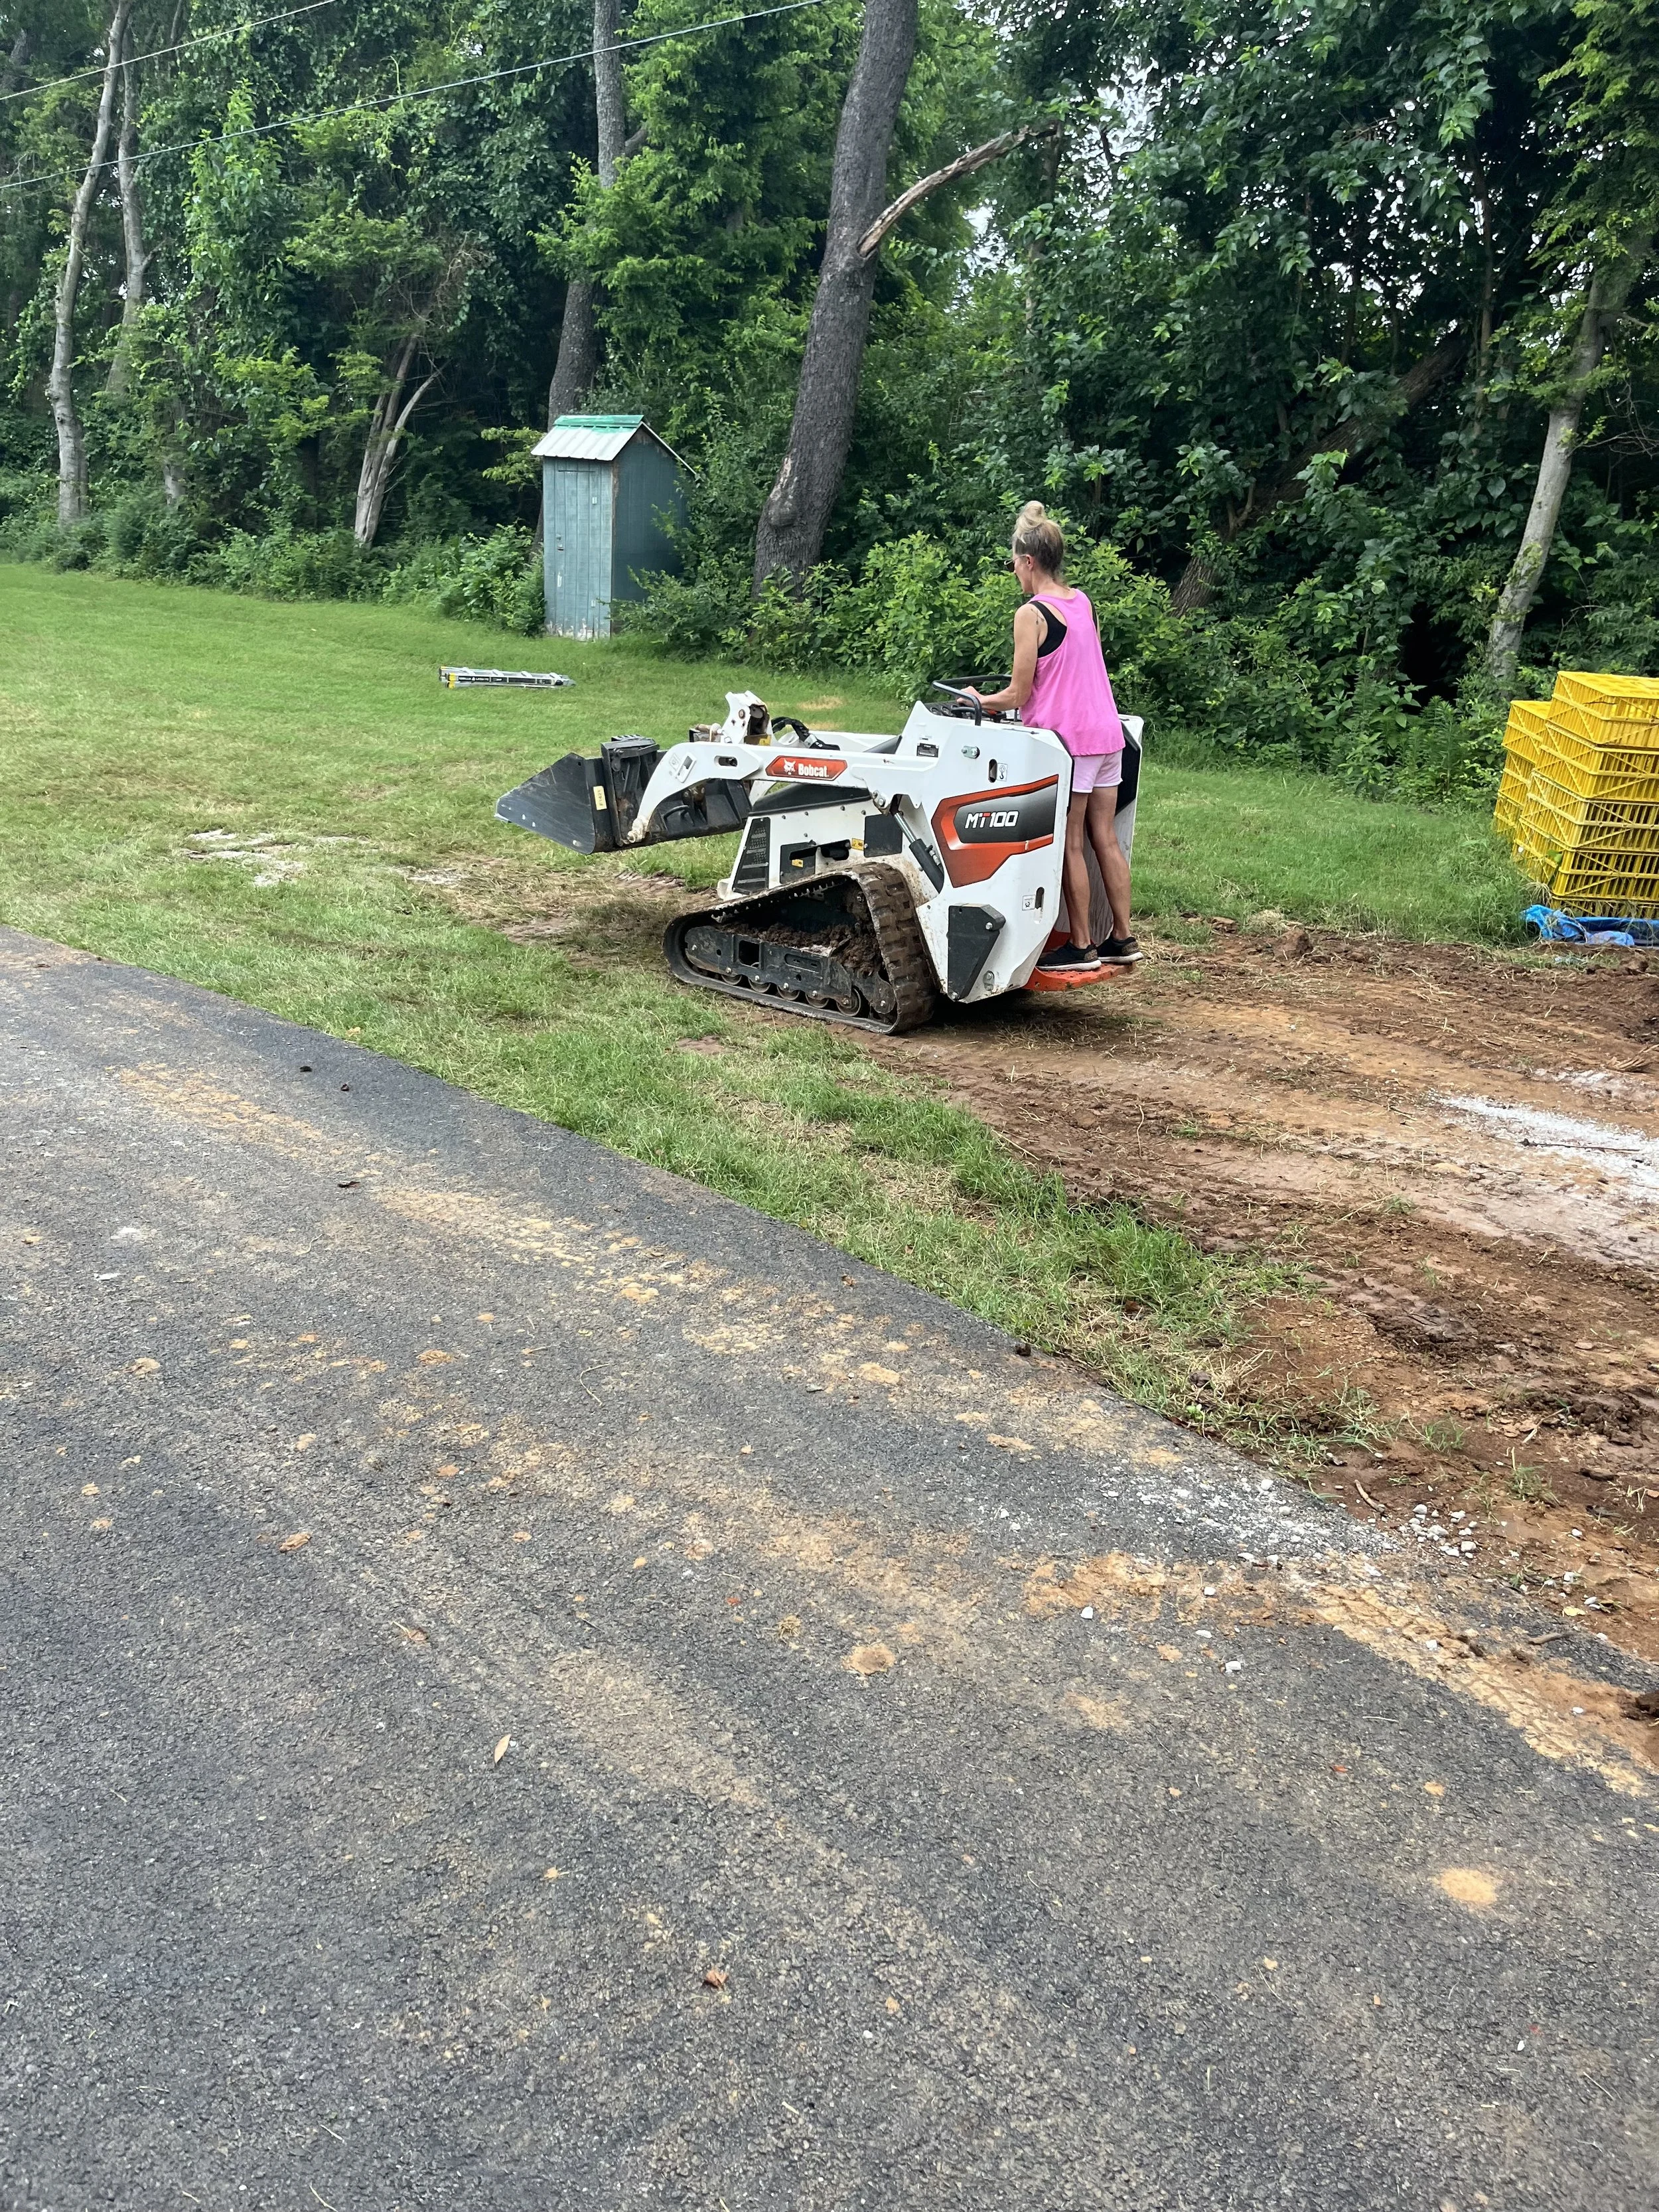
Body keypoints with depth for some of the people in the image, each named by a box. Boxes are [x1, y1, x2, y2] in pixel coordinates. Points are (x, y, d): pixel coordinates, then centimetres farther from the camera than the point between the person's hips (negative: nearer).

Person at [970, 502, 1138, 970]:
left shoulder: (1031, 614, -12)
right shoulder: (1082, 601, 10)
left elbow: (1019, 695, -11)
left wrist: (980, 701, 6)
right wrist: (1034, 678, 26)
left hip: (1067, 737, -7)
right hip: (1107, 730, 8)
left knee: (1071, 845, 0)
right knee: (1105, 838, 11)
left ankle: (1081, 946, 6)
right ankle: (1122, 939, 16)